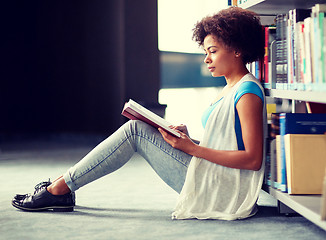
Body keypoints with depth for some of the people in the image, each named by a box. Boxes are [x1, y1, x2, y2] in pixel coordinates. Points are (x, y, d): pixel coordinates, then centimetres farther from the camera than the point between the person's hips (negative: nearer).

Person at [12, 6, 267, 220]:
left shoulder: (248, 93, -14)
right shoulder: (230, 89, 16)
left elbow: (253, 159, -22)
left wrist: (192, 148, -22)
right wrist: (185, 136, 2)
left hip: (218, 188, -9)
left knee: (135, 131, -11)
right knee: (137, 130, 6)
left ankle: (60, 189, -4)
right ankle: (62, 184, 6)